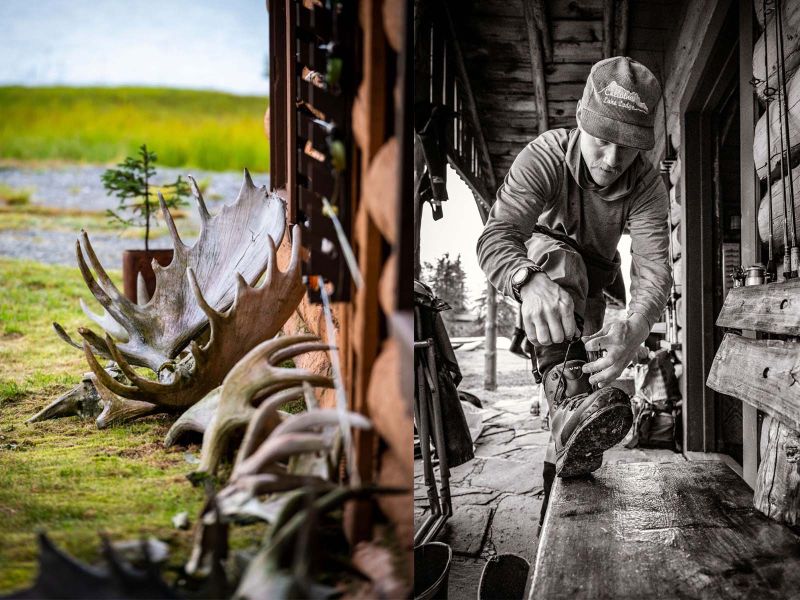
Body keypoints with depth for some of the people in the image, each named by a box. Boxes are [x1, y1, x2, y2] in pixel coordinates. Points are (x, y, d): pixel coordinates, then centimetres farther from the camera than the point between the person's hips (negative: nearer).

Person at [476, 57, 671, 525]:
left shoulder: (648, 186, -28)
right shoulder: (545, 156, -35)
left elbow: (654, 265, -41)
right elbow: (496, 235, -47)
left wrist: (636, 327, -64)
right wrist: (531, 283, -71)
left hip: (592, 278, 4)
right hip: (538, 255, -4)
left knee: (585, 367, 9)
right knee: (561, 260, -37)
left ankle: (563, 458, 35)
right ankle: (569, 394, -55)